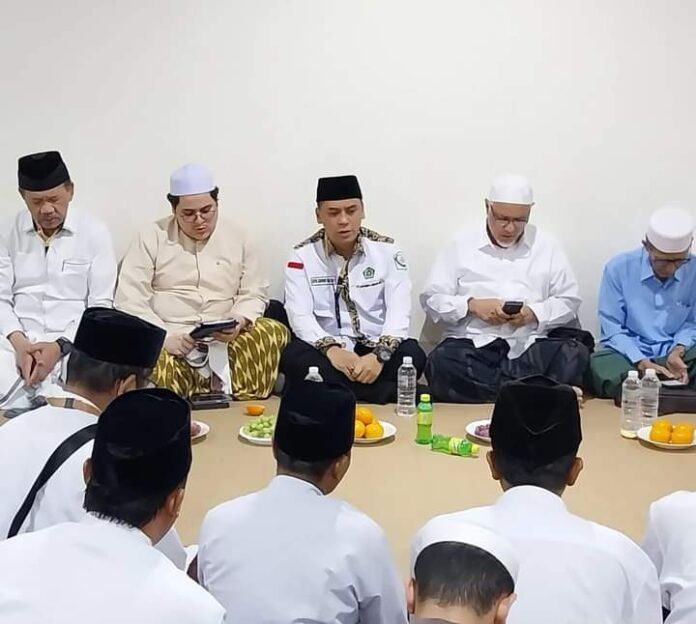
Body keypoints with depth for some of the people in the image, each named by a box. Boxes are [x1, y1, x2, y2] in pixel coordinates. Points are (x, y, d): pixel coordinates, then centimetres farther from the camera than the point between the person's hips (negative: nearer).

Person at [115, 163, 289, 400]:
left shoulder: (237, 236, 11)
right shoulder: (152, 237, 4)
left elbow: (254, 293, 11)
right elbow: (130, 299, -3)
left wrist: (239, 321, -12)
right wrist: (165, 337, -17)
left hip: (224, 343, 3)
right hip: (167, 344, -2)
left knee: (274, 332, -26)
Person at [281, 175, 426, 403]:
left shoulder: (387, 250, 1)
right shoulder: (303, 256, 1)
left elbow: (399, 311, -9)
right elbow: (300, 315, -9)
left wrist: (379, 355, -27)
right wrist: (331, 349, -29)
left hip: (377, 348, 0)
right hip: (328, 350, 1)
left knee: (412, 354, -31)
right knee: (294, 357, -33)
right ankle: (398, 392, -29)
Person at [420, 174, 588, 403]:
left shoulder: (546, 246, 12)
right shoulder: (461, 245, 9)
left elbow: (569, 301, 12)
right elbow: (431, 299, 7)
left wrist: (534, 313, -8)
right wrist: (472, 305, -10)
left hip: (530, 346, 1)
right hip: (472, 343, -1)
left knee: (576, 355, -29)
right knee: (442, 363, -35)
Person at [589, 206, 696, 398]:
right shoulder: (619, 268, -9)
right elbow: (612, 328, -7)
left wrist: (677, 351, -15)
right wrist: (642, 363, -21)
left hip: (675, 354, 1)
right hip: (628, 353, -1)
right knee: (600, 366, -35)